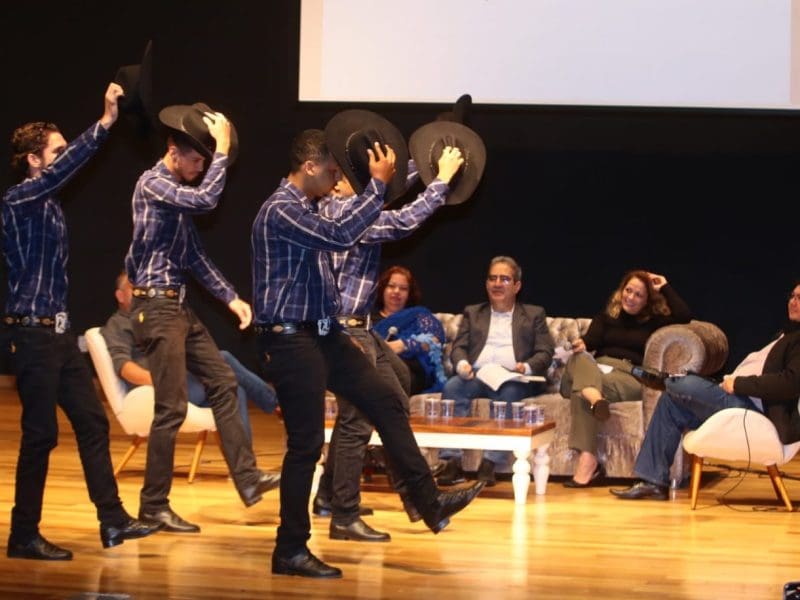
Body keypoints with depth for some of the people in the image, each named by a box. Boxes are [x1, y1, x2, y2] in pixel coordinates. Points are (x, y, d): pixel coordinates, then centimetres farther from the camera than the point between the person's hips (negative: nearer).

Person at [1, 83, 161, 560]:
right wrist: (104, 124, -31)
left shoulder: (51, 205, 15)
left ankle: (113, 520, 14)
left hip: (59, 331, 9)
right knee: (41, 434, -4)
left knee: (92, 421, 9)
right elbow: (64, 168, -26)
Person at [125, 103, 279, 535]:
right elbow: (207, 200, -27)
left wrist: (229, 297, 14)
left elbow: (194, 255, 20)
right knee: (172, 407, -7)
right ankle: (154, 505, 2)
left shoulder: (179, 192, 15)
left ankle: (247, 479, 12)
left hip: (179, 306, 10)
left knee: (222, 382, 9)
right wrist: (223, 150, -17)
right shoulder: (152, 184, -12)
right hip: (155, 307, -10)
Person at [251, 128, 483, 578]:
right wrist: (378, 185, -23)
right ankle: (291, 550, 5)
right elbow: (340, 236, -30)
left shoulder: (306, 208, 14)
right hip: (291, 340, -10)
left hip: (323, 334, 10)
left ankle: (429, 502, 11)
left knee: (386, 402, 7)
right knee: (306, 444, -5)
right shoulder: (281, 210, -18)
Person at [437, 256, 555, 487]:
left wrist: (527, 367, -14)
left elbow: (545, 353, 9)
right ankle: (453, 461, -36)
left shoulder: (534, 315, 20)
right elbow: (458, 347, 14)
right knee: (451, 388, -31)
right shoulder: (472, 313, 26)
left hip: (513, 378, -2)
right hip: (476, 375, 2)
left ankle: (490, 463, -39)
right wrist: (462, 364, -10)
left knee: (508, 394, -37)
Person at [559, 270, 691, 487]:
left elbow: (684, 316, 2)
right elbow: (592, 339, 7)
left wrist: (665, 288, 9)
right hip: (596, 369, 4)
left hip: (630, 378, -4)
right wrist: (582, 344, -17)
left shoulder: (654, 321, 21)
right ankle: (594, 395, -63)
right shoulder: (606, 316, 26)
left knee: (579, 391, -35)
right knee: (579, 359, -33)